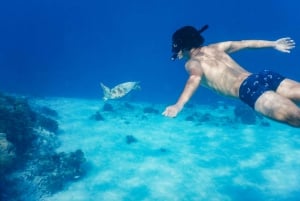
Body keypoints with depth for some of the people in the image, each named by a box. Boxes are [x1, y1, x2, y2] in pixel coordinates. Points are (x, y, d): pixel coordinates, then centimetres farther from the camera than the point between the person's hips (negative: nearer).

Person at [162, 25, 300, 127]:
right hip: (264, 76, 7)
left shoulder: (192, 63, 9)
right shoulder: (215, 48, 29)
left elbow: (195, 78, -15)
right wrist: (274, 44, 45)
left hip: (249, 88, -7)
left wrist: (179, 105, -27)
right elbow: (245, 44, 34)